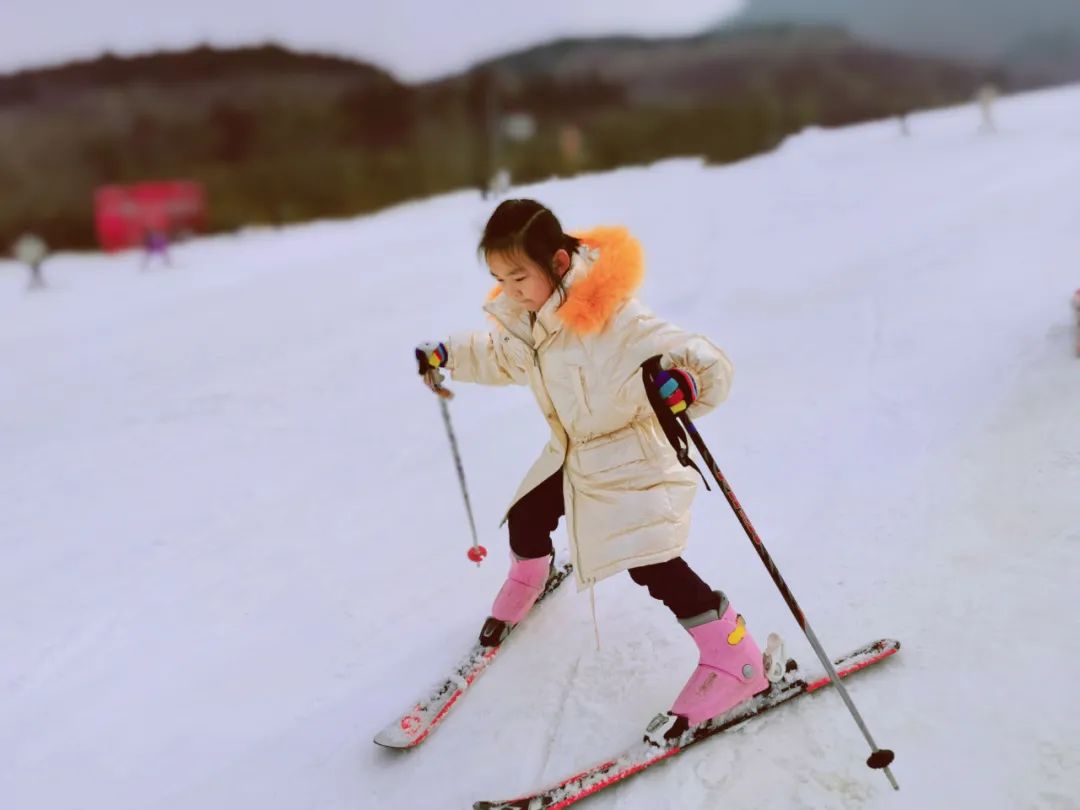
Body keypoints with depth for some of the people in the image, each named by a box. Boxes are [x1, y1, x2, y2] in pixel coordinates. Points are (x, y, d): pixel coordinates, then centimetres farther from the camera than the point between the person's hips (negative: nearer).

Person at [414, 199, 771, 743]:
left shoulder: (613, 318, -35)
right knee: (526, 520, 22)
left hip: (632, 457, -8)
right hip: (573, 451, 8)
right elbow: (505, 356, 16)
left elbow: (706, 365, -38)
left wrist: (681, 386, -59)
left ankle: (733, 661, 2)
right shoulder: (524, 314, -9)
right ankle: (525, 585, 58)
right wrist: (449, 356, 14)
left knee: (653, 565, -14)